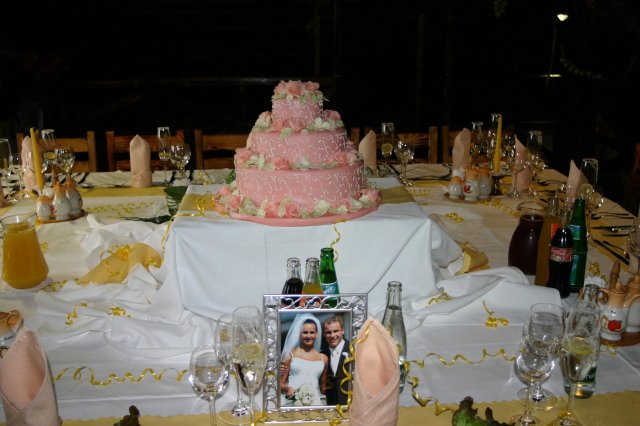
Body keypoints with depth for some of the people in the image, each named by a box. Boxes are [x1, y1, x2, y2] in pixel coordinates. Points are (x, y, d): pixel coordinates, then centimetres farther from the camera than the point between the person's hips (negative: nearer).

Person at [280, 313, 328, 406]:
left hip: (315, 402, 2)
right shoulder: (290, 355, 6)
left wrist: (322, 401, 12)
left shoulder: (323, 358, 12)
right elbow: (281, 384, 5)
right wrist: (288, 388, -12)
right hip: (292, 401, -2)